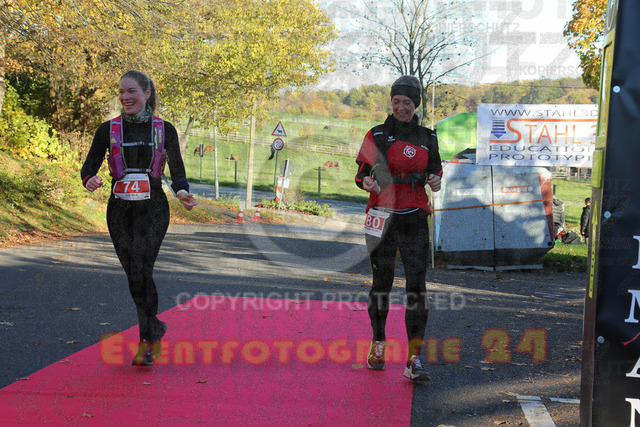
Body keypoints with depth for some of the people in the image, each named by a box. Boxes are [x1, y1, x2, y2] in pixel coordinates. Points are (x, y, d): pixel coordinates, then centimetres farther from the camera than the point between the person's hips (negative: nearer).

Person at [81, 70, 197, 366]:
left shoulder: (164, 130, 3)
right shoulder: (108, 130, 5)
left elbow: (178, 172, 5)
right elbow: (89, 166, 3)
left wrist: (183, 193, -17)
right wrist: (90, 181, -22)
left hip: (152, 209, -2)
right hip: (120, 210, 3)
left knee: (140, 271, -17)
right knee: (134, 276, 7)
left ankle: (146, 340, -6)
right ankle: (156, 329, 27)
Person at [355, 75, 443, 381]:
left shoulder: (427, 138, 10)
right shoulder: (377, 136, 3)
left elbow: (435, 170, 19)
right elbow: (361, 172, 6)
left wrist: (435, 182, -4)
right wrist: (368, 183, -17)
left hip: (415, 219, 1)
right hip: (382, 216, -1)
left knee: (417, 285, -9)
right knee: (381, 284, 7)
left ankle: (414, 360, -9)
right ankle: (377, 344, 29)